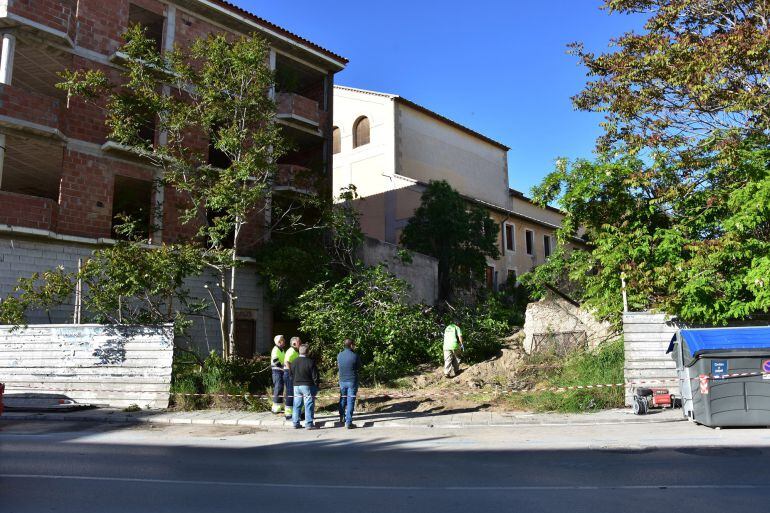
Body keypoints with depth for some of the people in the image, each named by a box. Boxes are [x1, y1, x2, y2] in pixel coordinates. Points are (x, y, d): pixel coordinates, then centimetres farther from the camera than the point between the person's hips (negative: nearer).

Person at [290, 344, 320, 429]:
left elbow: (291, 375, 15)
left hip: (296, 386, 5)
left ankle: (295, 423, 15)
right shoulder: (310, 362, -12)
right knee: (309, 405, -1)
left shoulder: (294, 362, 5)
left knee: (296, 405, 11)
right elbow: (315, 376, -10)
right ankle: (309, 424, -1)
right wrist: (317, 384, 1)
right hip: (307, 386, -5)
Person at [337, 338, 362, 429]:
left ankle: (342, 417, 33)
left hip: (342, 381, 4)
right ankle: (348, 422, 0)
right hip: (352, 381, -4)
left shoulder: (339, 356, -2)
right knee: (350, 401, 0)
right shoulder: (355, 356, -15)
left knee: (343, 398, 22)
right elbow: (359, 368, -1)